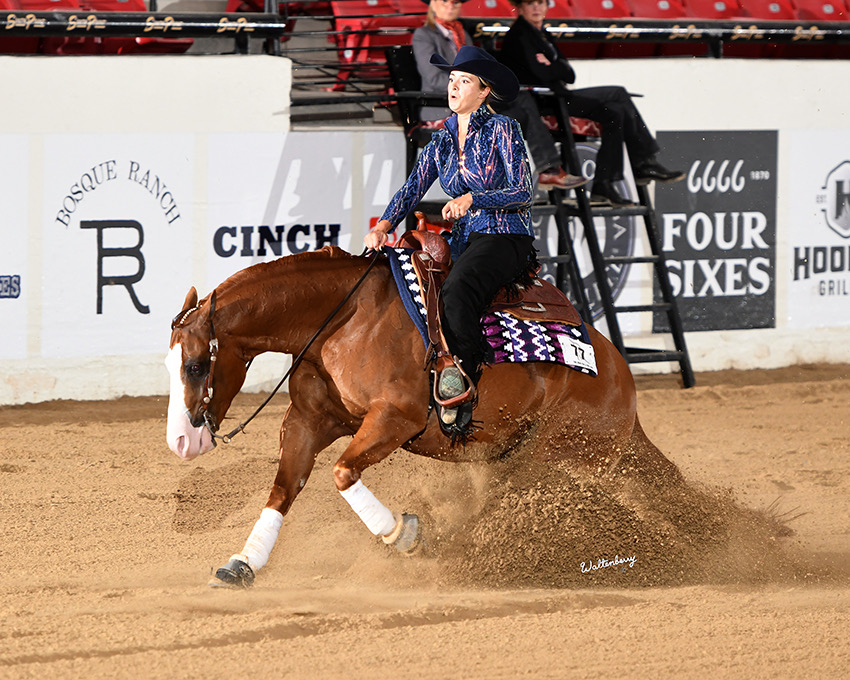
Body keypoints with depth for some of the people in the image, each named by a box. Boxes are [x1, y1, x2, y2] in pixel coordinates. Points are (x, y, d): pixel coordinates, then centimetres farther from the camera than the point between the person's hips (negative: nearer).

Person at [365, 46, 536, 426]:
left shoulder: (502, 130, -4)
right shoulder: (441, 141, 15)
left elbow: (523, 192, -10)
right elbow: (413, 188, 5)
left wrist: (471, 199, -23)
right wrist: (384, 226, -13)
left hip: (507, 239, -8)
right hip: (464, 241, 8)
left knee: (456, 289, -35)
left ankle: (463, 374, -38)